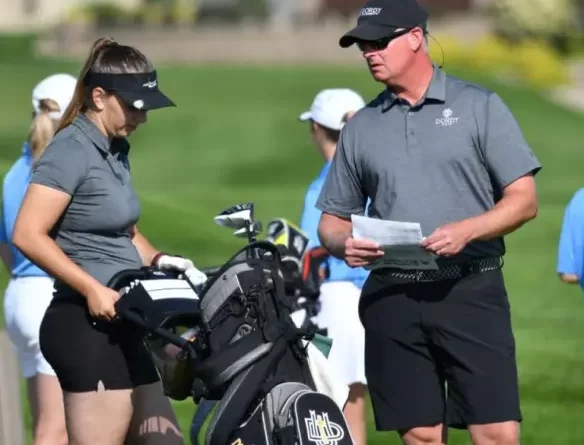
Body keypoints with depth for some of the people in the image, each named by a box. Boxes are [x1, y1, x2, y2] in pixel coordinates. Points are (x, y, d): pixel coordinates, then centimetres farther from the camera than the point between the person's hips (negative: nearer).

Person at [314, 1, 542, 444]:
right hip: (392, 298, 3)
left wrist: (465, 231, -17)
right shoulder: (360, 127, 15)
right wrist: (343, 243, -6)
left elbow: (524, 200, 0)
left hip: (472, 291, -3)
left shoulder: (479, 107, 4)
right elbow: (332, 218, 18)